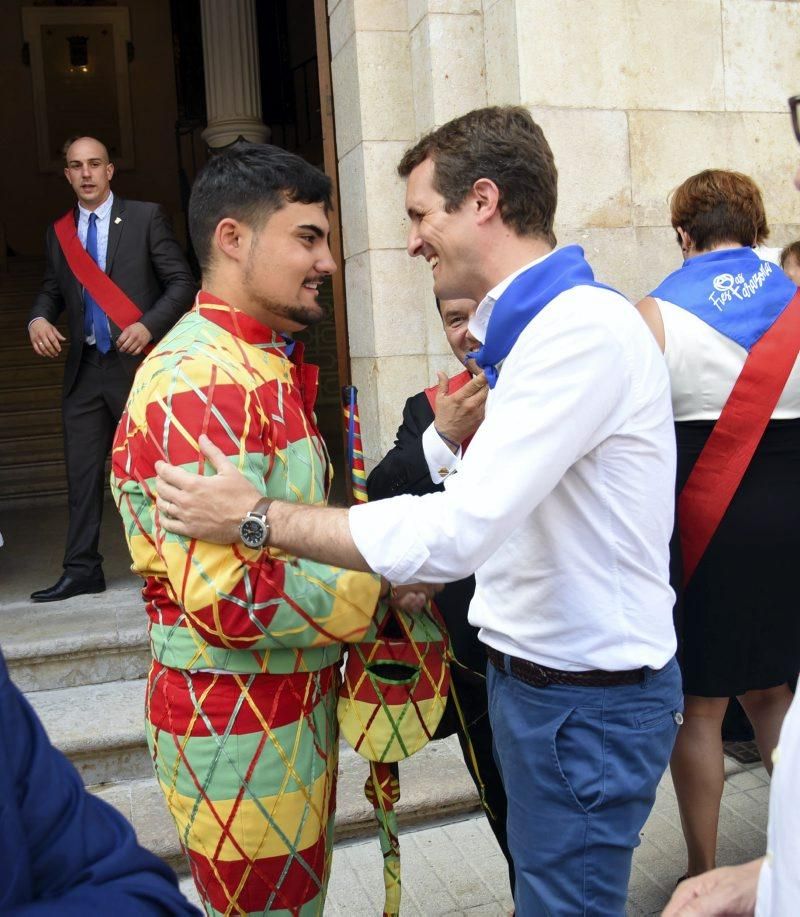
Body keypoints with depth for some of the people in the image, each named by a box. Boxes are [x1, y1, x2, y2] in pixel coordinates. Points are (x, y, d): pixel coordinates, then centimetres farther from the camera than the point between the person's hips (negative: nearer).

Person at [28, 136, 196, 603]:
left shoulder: (146, 217, 0)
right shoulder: (59, 232, 14)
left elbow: (181, 282, -3)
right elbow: (52, 289, 22)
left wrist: (149, 325, -17)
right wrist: (39, 318, -1)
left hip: (138, 363, -4)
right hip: (85, 368, 5)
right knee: (82, 472, 6)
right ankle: (83, 570, 14)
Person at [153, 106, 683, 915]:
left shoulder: (582, 328, -23)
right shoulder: (532, 324, 8)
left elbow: (457, 533, -30)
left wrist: (256, 517, -22)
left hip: (587, 697, -9)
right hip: (533, 671, 9)